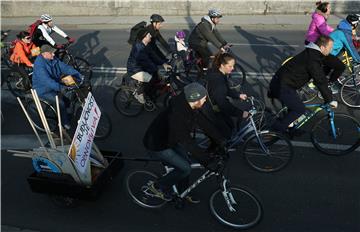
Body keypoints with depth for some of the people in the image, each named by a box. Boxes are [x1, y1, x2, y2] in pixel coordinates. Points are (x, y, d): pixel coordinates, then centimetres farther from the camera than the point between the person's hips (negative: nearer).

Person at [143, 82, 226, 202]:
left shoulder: (191, 107, -12)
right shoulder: (177, 115, -38)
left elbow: (205, 124, -2)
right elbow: (188, 143, -37)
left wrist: (222, 141, -3)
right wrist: (208, 162, -34)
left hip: (169, 139, 9)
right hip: (157, 145, -9)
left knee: (186, 163, 12)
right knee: (185, 169, -8)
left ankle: (183, 193, 35)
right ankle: (158, 187, 12)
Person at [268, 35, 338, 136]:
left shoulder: (310, 53, 14)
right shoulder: (313, 59, -20)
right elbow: (320, 81, -19)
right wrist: (330, 100, -11)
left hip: (280, 82, 10)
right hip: (281, 86, -10)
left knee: (294, 106, 21)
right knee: (300, 109, -3)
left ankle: (290, 130, 33)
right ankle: (279, 127, 5)